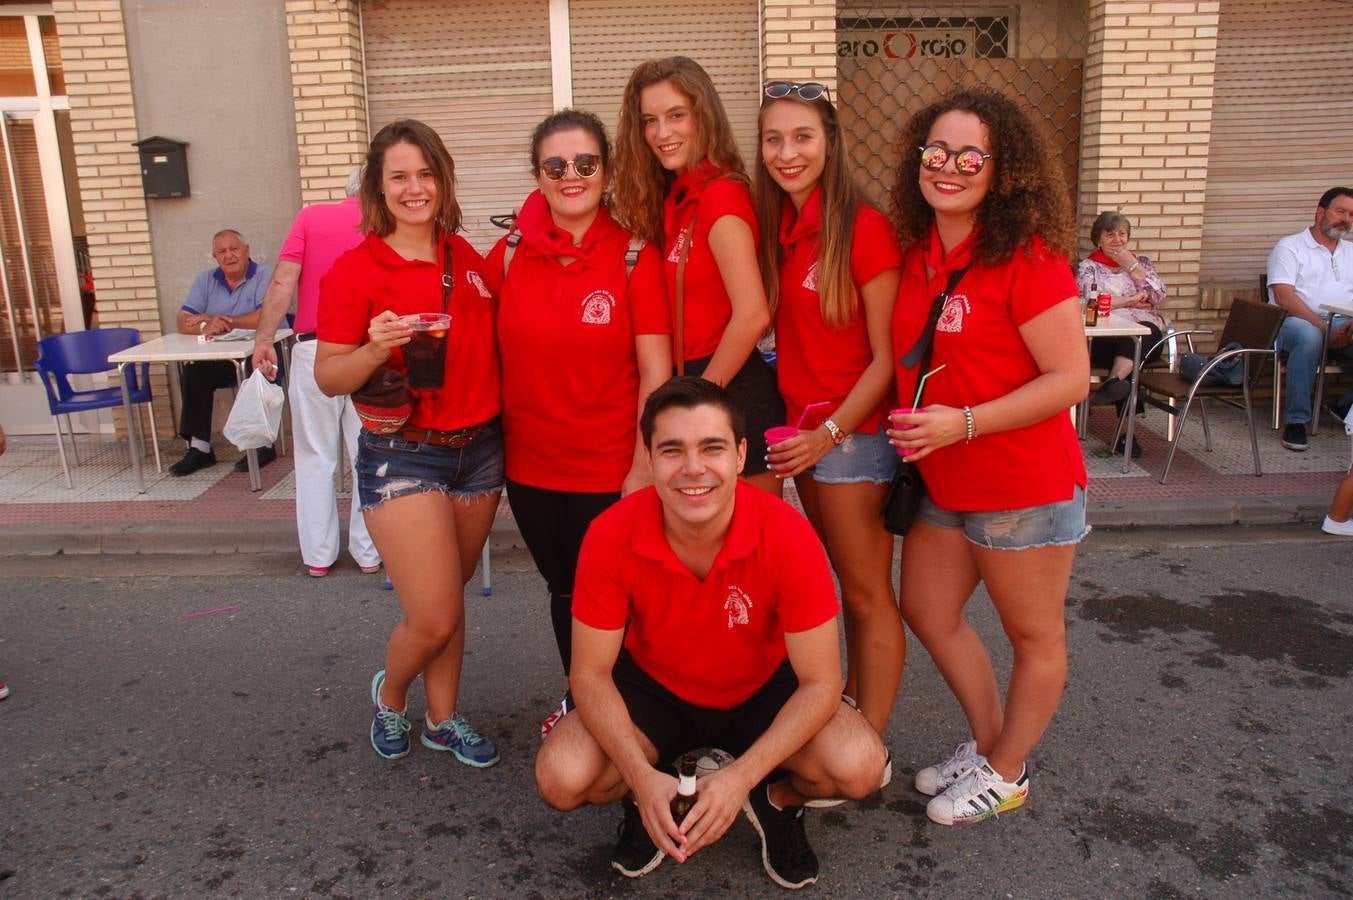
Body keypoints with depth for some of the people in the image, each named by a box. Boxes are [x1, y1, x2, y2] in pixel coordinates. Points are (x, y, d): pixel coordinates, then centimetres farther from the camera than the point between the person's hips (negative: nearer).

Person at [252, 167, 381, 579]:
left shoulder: (311, 216, 4)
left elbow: (283, 283, -5)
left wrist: (264, 339, -3)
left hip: (313, 350, 0)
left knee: (316, 456, 11)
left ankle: (318, 555, 17)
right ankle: (368, 552, 17)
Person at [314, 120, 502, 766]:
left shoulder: (467, 258, 7)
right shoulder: (355, 270, -8)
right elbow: (327, 377, -8)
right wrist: (375, 350, -26)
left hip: (479, 448, 5)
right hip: (403, 455, -4)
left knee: (449, 598, 15)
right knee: (435, 619, -5)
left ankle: (443, 717, 35)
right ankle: (390, 694, 28)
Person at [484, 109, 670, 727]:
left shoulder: (635, 257, -10)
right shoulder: (508, 255, -1)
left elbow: (656, 373, -12)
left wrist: (643, 468, -15)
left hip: (611, 471, -4)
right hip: (530, 467, 4)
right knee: (563, 591, 21)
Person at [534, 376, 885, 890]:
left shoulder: (788, 536, -29)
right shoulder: (611, 537, -26)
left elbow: (820, 681, -22)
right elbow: (590, 673, -16)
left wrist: (741, 777, -34)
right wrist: (643, 779, -31)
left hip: (763, 691, 0)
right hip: (654, 689, 1)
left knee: (860, 768, -27)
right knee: (561, 778, -25)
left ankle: (779, 801, 10)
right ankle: (644, 807, 12)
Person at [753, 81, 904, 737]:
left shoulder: (863, 228, -15)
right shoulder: (777, 227, 6)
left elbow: (887, 356, -14)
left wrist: (830, 432, -19)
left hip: (853, 430, -7)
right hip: (802, 427, 7)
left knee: (866, 594, 4)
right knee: (846, 584, 17)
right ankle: (850, 712, 31)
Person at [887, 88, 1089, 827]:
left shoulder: (1026, 259, -18)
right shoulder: (917, 254, 2)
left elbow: (1070, 378, -20)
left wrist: (963, 422, -26)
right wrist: (914, 424, 1)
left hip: (1025, 488, -8)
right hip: (944, 485, 8)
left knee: (1034, 638, 12)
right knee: (927, 611, 19)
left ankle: (1005, 773, 33)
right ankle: (988, 741, 40)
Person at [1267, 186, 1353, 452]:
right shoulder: (1290, 246, 6)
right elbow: (1284, 297, -9)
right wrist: (1324, 328, -18)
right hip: (1298, 320, -4)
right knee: (1309, 337, -39)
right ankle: (1295, 420, -31)